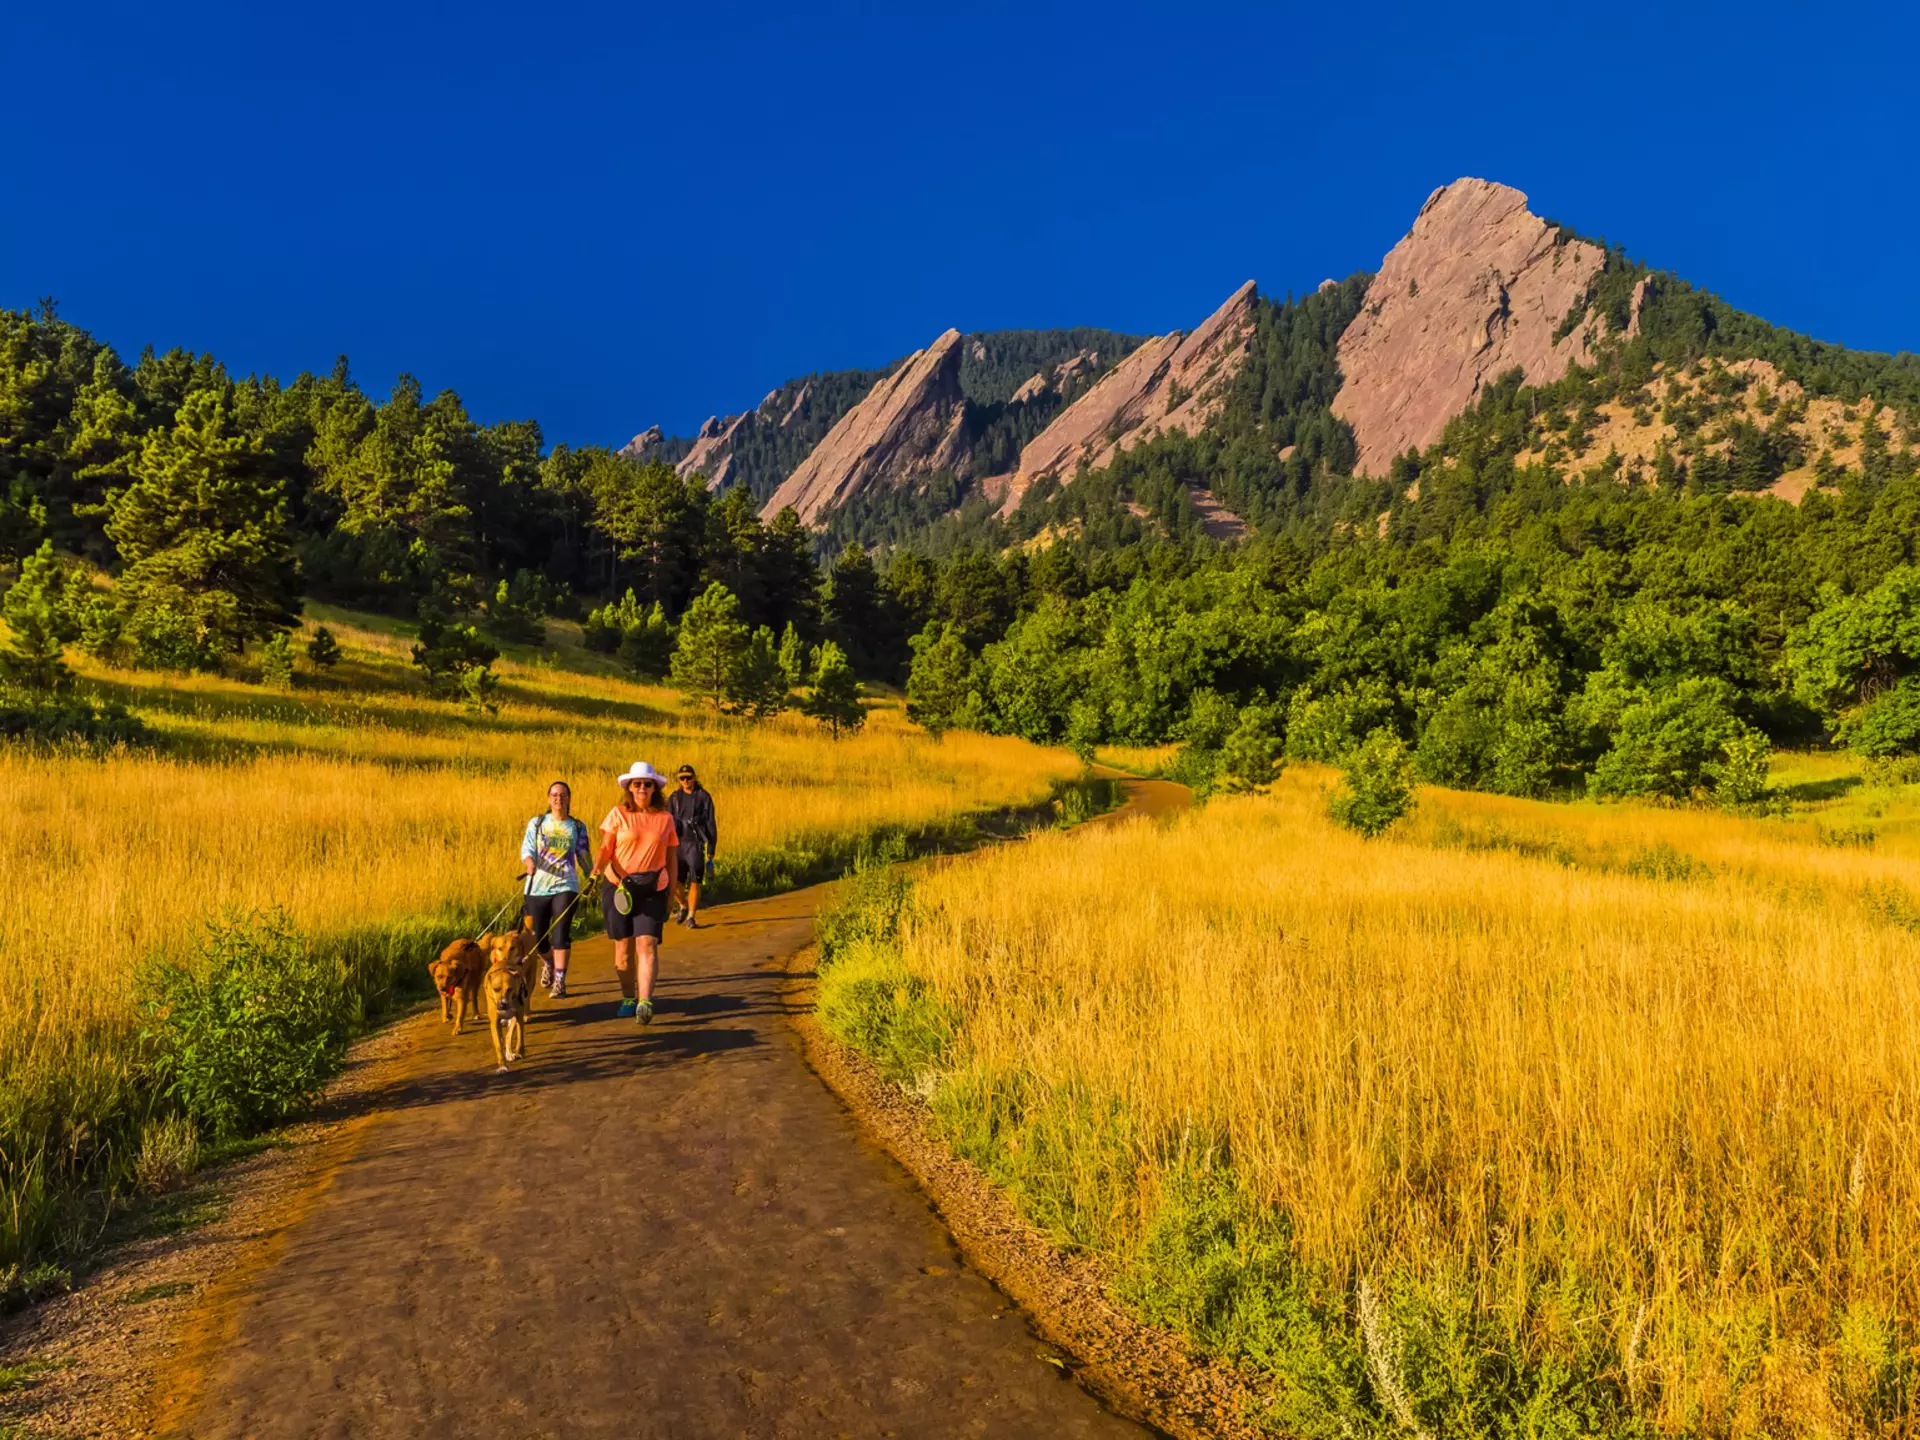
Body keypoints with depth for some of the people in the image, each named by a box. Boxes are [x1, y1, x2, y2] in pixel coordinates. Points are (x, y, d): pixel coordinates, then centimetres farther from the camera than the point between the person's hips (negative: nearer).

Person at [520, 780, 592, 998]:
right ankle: (548, 963, 40)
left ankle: (559, 981, -9)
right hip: (537, 887, 1)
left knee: (561, 935, -14)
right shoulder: (536, 823, 7)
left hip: (565, 887, -1)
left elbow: (584, 857, 12)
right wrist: (529, 862, -23)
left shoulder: (578, 827, 8)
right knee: (538, 936, 7)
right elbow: (526, 849, -2)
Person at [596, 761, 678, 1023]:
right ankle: (628, 998, 26)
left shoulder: (665, 819, 7)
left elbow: (671, 859, 12)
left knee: (647, 943, -14)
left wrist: (671, 894, 13)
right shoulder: (618, 814, 2)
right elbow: (606, 847, -4)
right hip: (619, 886, 0)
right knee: (623, 947, 5)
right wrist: (598, 867, -25)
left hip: (653, 889, 0)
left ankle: (645, 1002, -22)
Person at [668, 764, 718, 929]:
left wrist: (711, 849, -2)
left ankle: (691, 917, 2)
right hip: (678, 843, 3)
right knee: (674, 882, -2)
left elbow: (711, 824, 2)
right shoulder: (674, 798, 10)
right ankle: (683, 906, 27)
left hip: (696, 844, -2)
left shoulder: (703, 797, 2)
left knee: (694, 882, -7)